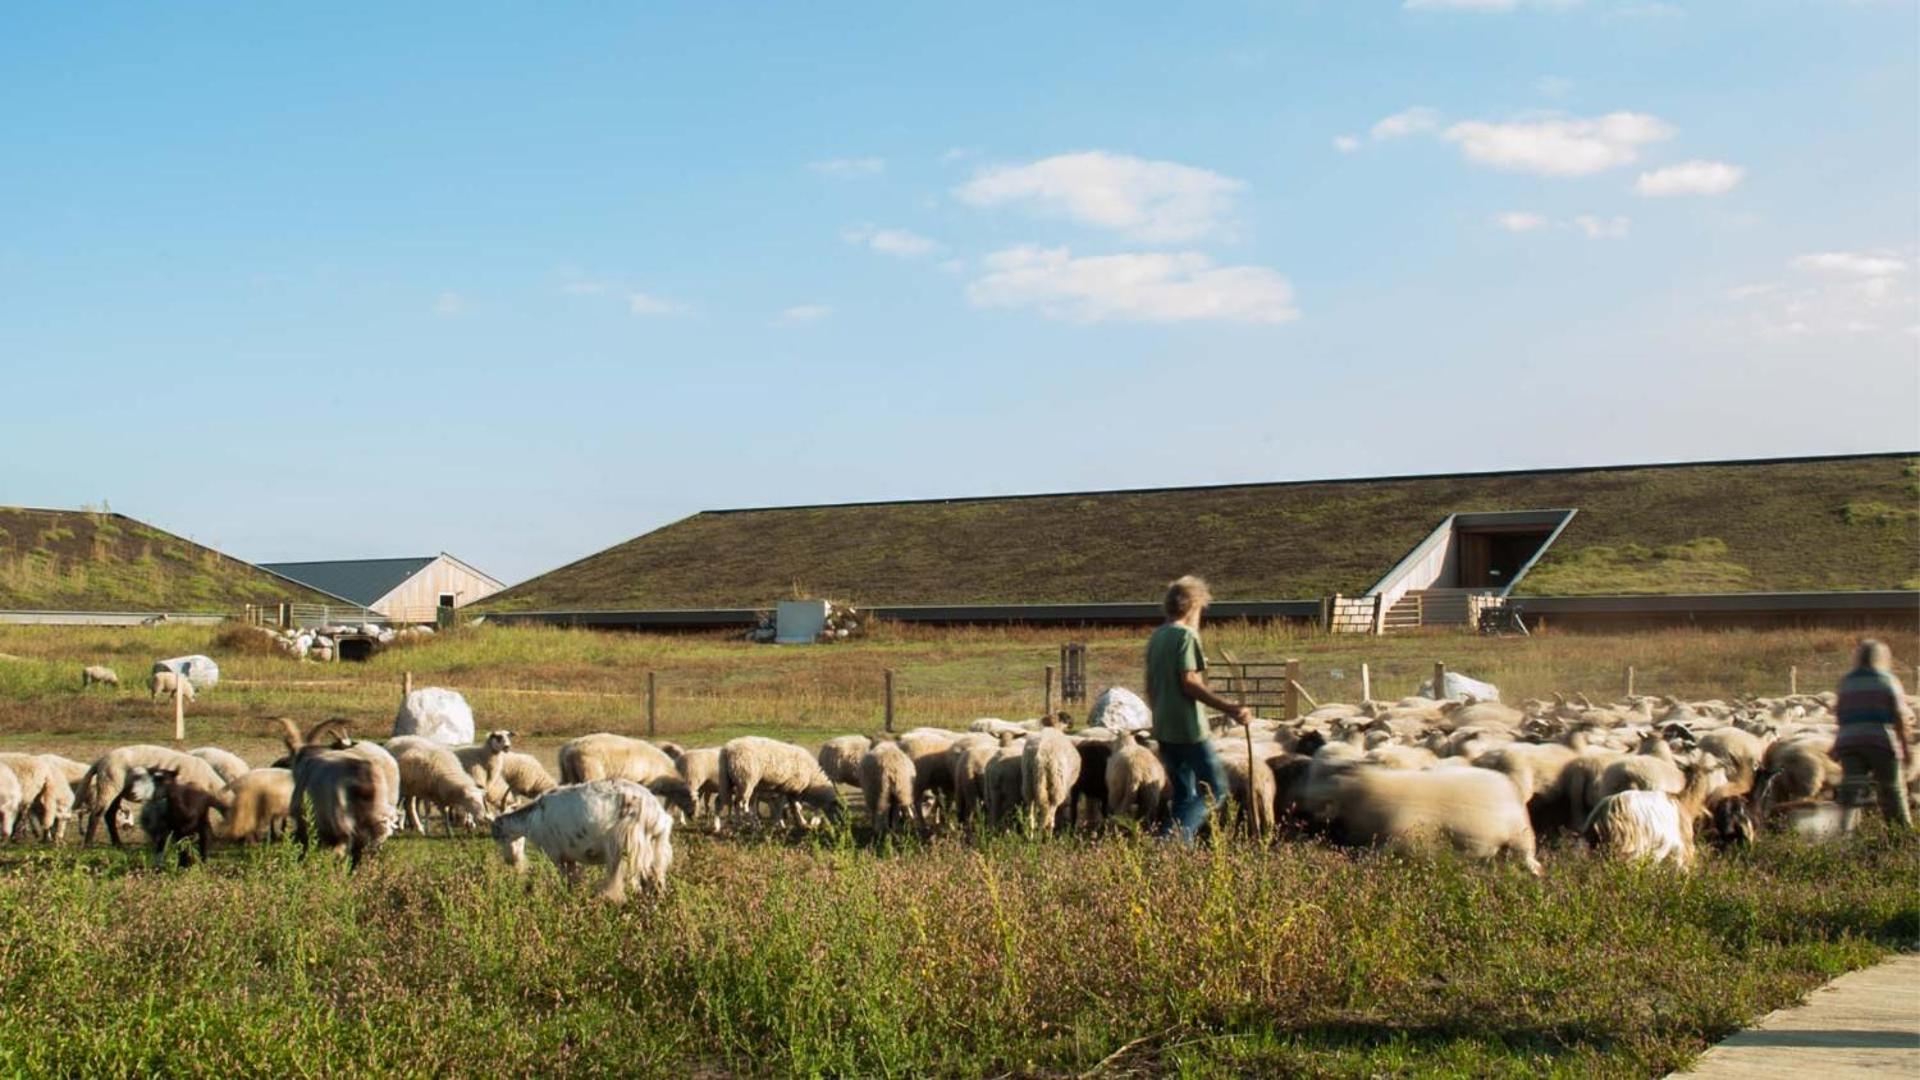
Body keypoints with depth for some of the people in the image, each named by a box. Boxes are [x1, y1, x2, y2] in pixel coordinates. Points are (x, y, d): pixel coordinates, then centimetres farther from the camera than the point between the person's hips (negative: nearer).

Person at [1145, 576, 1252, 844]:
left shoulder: (1156, 637, 14)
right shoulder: (1186, 634, -11)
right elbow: (1190, 682, -20)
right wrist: (1230, 708, -22)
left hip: (1163, 729, 9)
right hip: (1189, 729, -9)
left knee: (1183, 793, 15)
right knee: (1216, 789, -5)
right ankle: (1179, 833, -20)